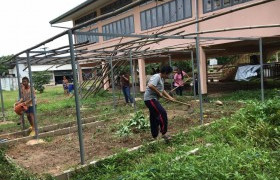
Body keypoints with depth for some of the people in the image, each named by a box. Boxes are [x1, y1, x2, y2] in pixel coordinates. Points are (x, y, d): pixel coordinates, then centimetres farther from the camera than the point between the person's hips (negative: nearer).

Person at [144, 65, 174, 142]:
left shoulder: (161, 79, 18)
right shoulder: (156, 77, -14)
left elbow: (162, 90, 28)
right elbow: (150, 85, -31)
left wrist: (169, 97, 16)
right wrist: (159, 93, -21)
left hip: (153, 99, 11)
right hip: (150, 99, -11)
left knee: (154, 118, 14)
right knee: (162, 113, -20)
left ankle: (155, 136, 23)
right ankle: (164, 133, -15)